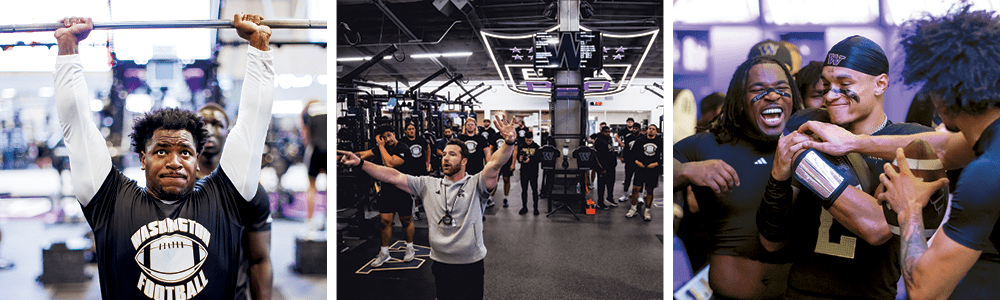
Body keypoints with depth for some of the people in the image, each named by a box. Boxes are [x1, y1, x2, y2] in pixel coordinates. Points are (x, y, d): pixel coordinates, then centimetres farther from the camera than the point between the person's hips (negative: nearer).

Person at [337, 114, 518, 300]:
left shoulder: (476, 184, -5)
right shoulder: (428, 185, 6)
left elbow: (494, 165, -24)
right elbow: (394, 177, 2)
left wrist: (509, 142, -44)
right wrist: (360, 163, -5)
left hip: (471, 266, -3)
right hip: (441, 265, 3)